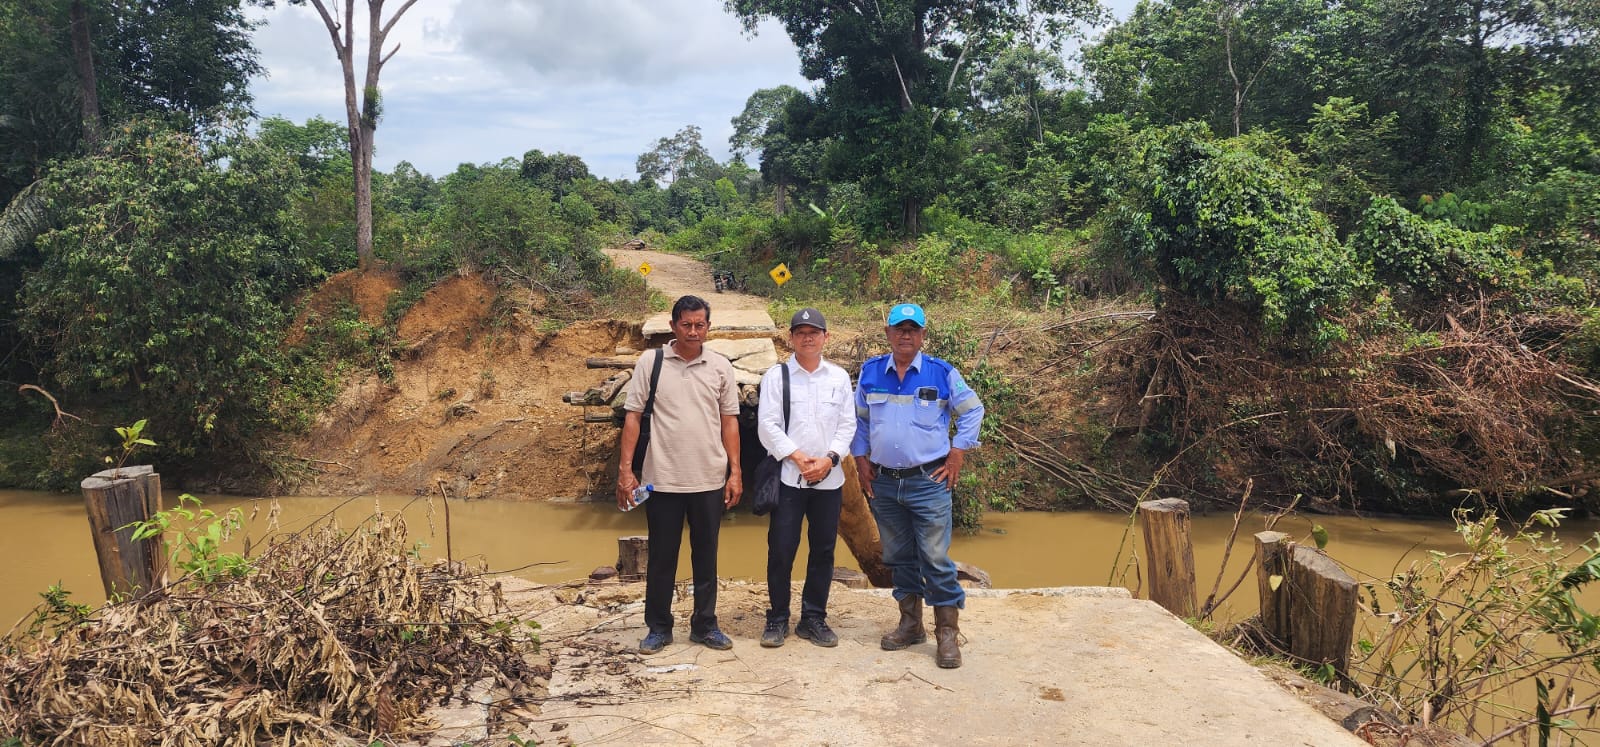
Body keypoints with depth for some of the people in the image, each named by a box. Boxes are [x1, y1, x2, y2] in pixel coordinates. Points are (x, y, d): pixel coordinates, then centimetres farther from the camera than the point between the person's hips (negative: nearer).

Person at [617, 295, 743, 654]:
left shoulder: (720, 367, 3)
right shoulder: (650, 363, -2)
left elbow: (729, 421, 6)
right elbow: (633, 417, -1)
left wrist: (735, 472, 1)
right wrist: (625, 469, -7)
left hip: (710, 480, 2)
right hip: (662, 479, -1)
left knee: (706, 556, 11)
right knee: (661, 557, 9)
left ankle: (705, 625, 24)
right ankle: (659, 627, 22)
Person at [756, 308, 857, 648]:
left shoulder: (839, 377, 8)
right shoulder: (776, 375, 0)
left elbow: (847, 424, 6)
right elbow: (767, 425, -5)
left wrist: (829, 459, -8)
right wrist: (798, 458, -12)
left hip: (829, 478, 3)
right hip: (788, 476, -3)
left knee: (823, 550, 8)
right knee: (781, 550, -1)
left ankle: (813, 618, 20)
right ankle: (777, 619, 13)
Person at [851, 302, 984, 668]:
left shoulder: (942, 374, -3)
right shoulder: (870, 373, 5)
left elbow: (972, 411, 6)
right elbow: (858, 419, 16)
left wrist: (957, 455, 1)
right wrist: (861, 460, 10)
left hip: (928, 482, -3)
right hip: (883, 482, 4)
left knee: (936, 559, -6)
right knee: (899, 557, 12)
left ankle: (947, 634, 3)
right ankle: (910, 624, 26)